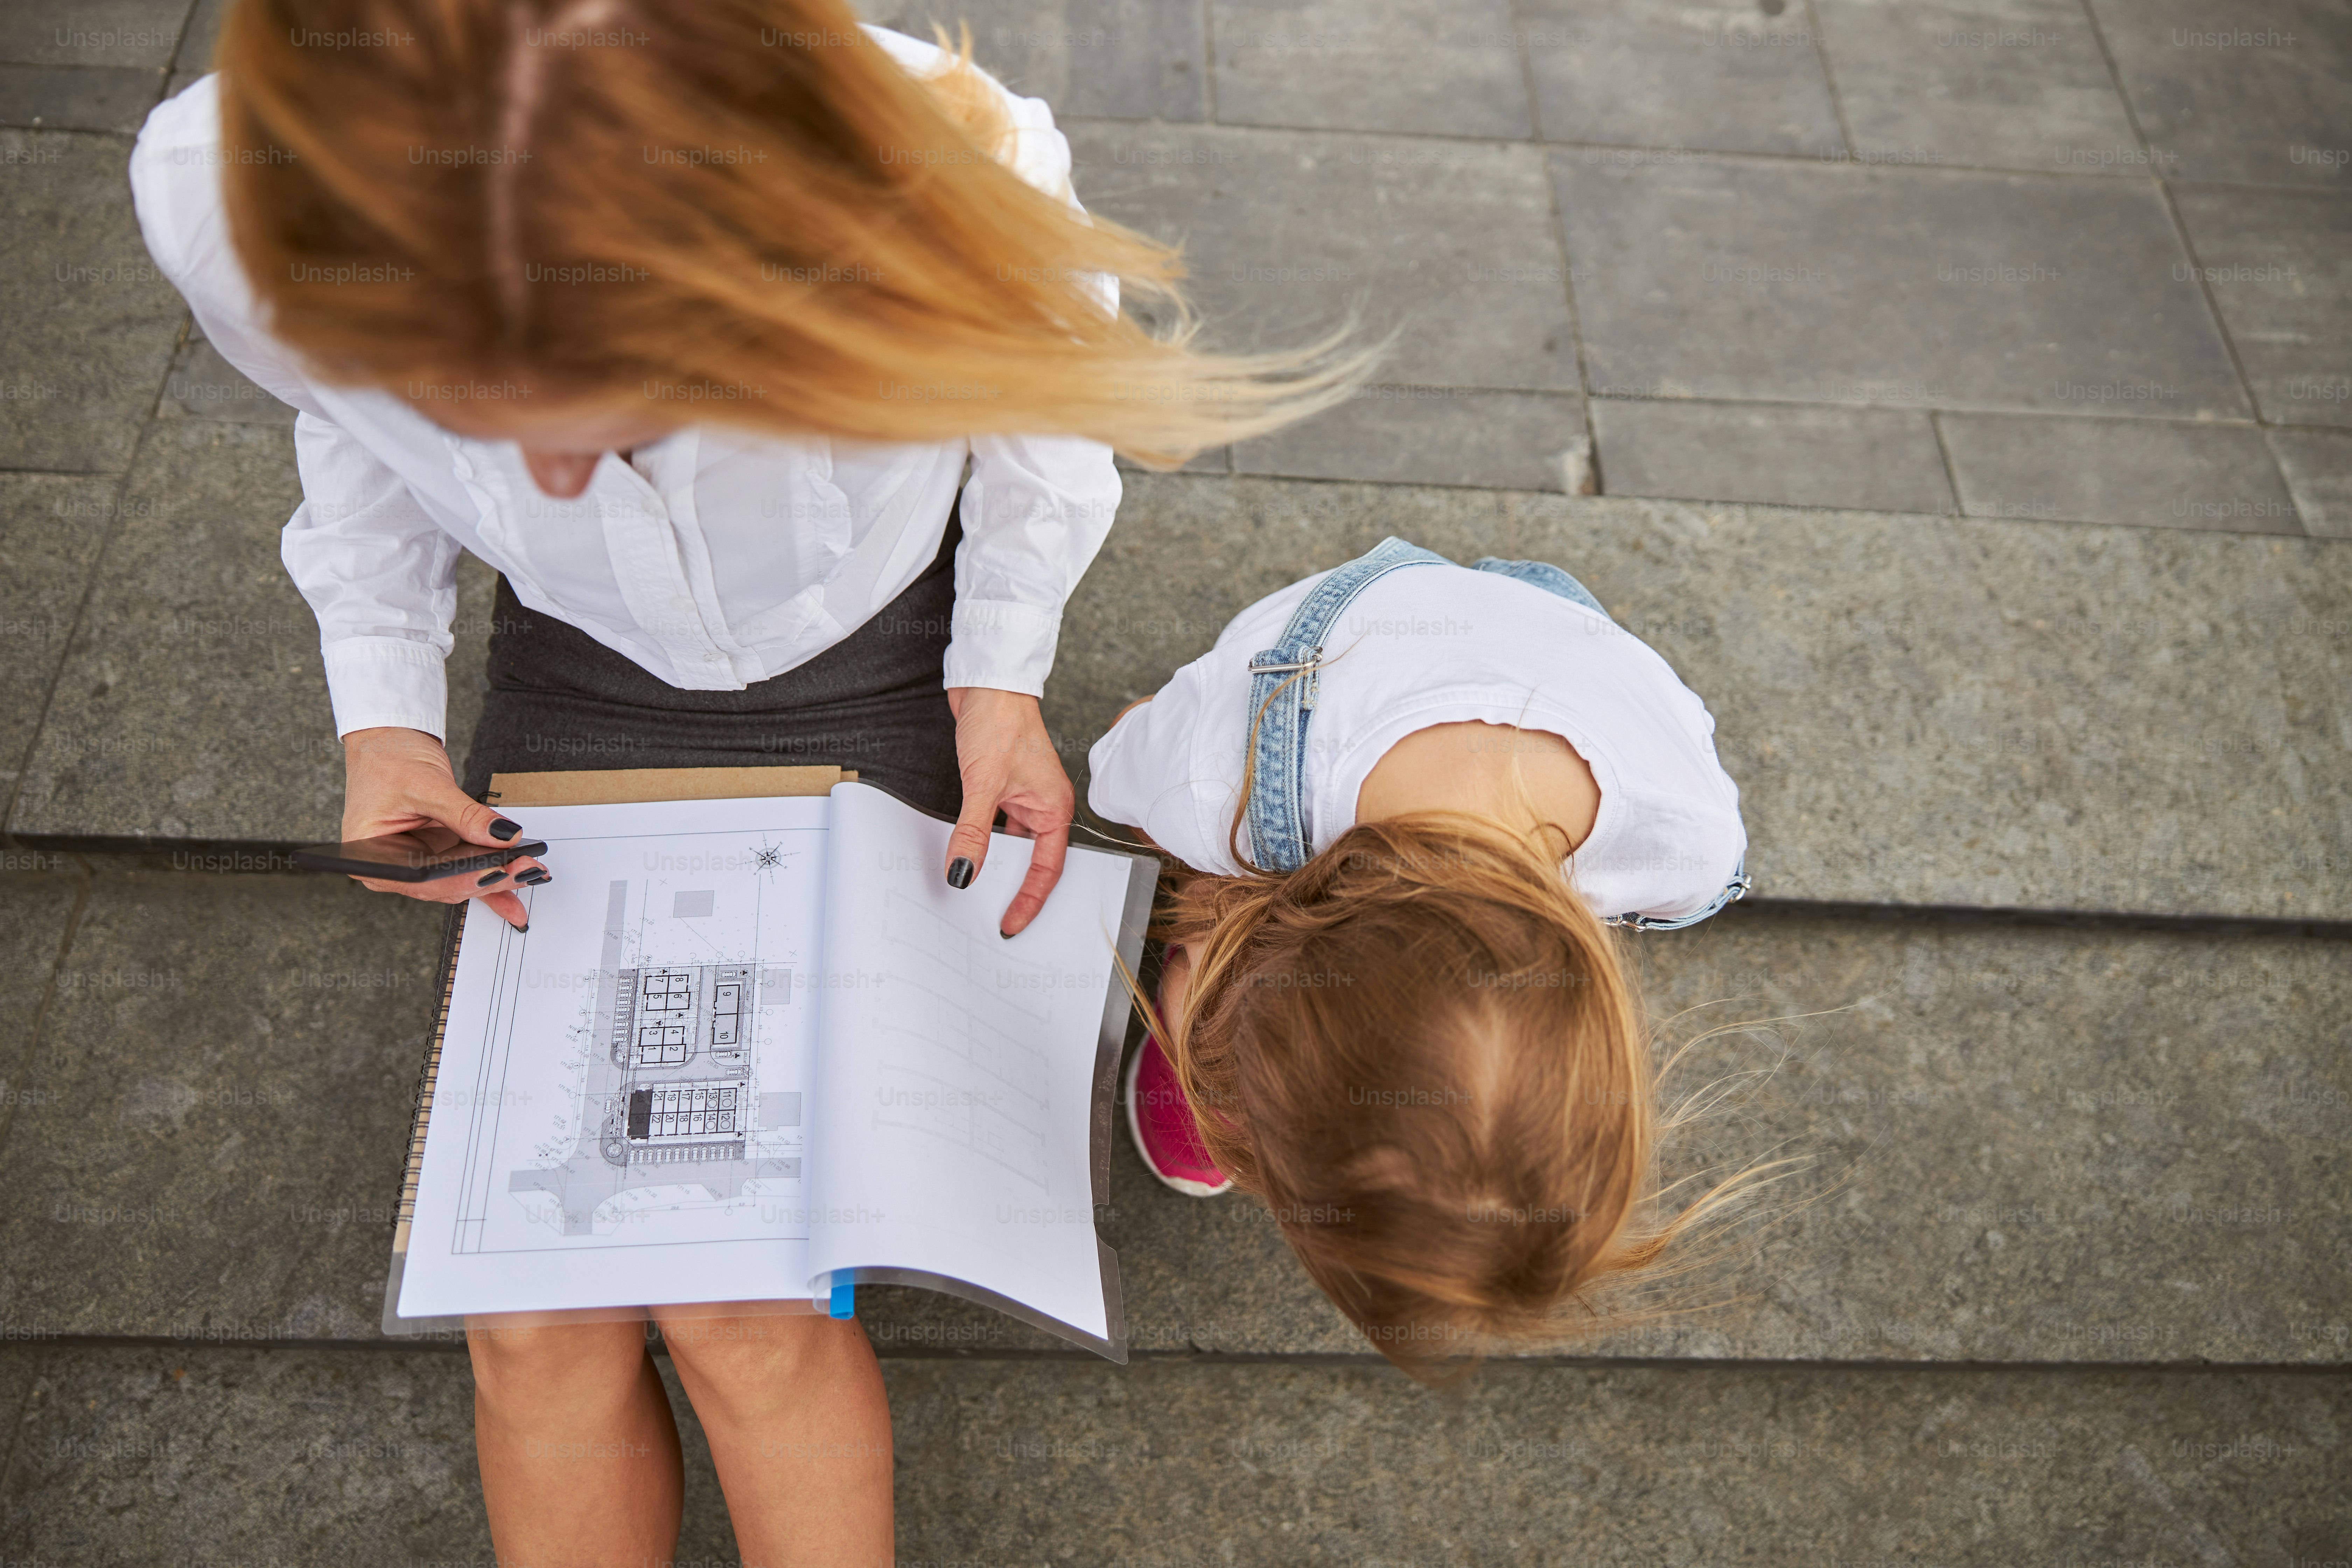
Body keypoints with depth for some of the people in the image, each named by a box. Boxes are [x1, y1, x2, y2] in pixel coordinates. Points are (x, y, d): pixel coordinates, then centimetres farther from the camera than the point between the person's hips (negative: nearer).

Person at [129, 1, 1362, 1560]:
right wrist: (381, 709, -9)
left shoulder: (949, 178, -35)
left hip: (872, 672, -2)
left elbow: (1044, 392, -7)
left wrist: (1002, 674, -11)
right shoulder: (223, 204, -29)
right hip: (579, 675, 3)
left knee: (742, 1305, -9)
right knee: (534, 1320, -1)